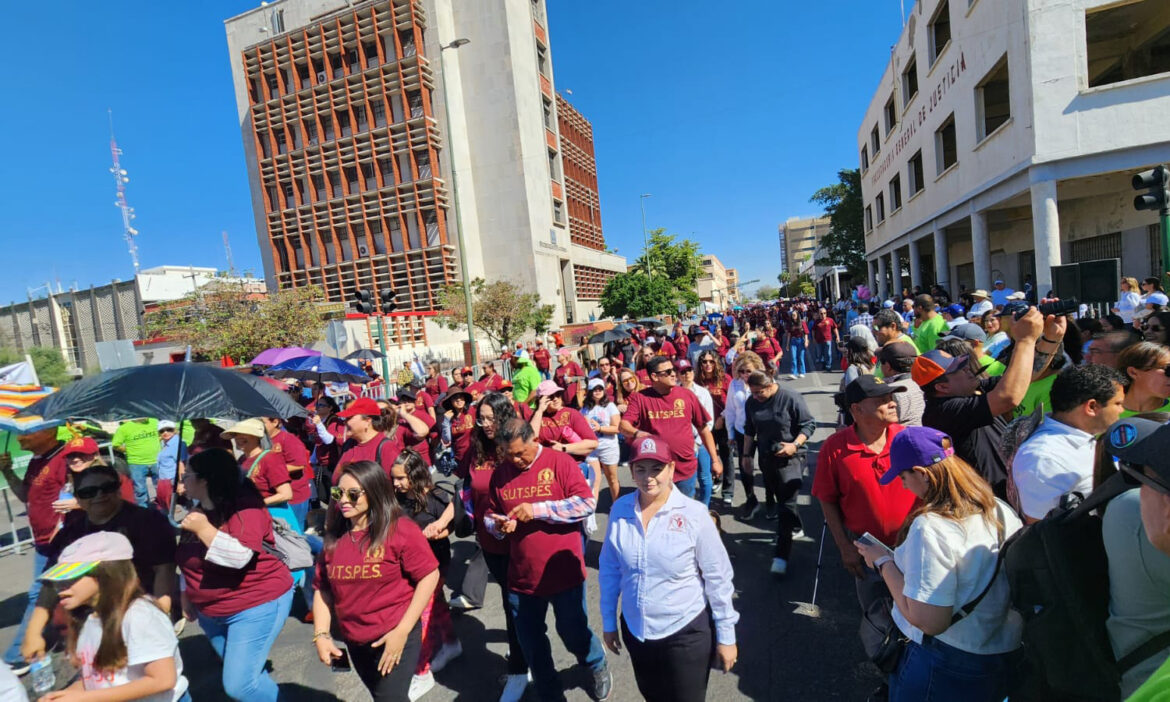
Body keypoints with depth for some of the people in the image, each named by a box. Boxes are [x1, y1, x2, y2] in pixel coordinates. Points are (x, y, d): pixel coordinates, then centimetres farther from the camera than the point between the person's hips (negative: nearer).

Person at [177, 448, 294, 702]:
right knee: (240, 674, 18)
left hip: (256, 603, -8)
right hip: (211, 611, 9)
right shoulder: (197, 513, 5)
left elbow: (239, 556, -31)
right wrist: (187, 595, 19)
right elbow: (189, 560, 19)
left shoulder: (245, 506, -20)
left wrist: (204, 529, -31)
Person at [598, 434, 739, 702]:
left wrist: (726, 635, -6)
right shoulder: (620, 510, -10)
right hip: (634, 630, 4)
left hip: (686, 632, -3)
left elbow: (718, 578, -11)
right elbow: (609, 569, 1)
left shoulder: (693, 514, -19)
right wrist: (608, 621, 8)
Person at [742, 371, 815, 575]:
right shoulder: (751, 403, 0)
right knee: (780, 498, 19)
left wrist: (795, 445, -23)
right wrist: (747, 454, 13)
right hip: (766, 458, 6)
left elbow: (810, 424, -11)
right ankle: (795, 527, 44)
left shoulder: (791, 398, -16)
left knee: (786, 502, -10)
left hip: (791, 458, -6)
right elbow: (749, 430, 13)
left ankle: (781, 555, -8)